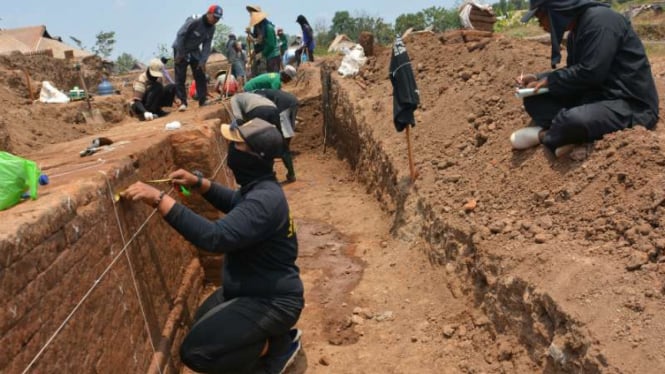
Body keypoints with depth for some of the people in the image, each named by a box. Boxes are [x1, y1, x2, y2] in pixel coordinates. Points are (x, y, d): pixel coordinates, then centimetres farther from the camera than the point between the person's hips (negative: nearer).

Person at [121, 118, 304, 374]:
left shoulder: (264, 199, -31)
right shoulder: (258, 187, 0)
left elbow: (215, 237, -41)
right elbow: (234, 202, 21)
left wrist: (159, 200, -40)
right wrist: (197, 183, 4)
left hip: (272, 301, -10)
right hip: (253, 288, 10)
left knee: (195, 351, -17)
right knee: (203, 323, 25)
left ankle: (277, 345, 0)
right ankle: (272, 334, 20)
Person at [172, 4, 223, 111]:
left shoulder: (211, 29, -6)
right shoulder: (194, 21, -26)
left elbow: (206, 46, -5)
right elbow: (180, 35, -23)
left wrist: (203, 61, -14)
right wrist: (180, 54, -21)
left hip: (195, 51, 6)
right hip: (181, 50, -6)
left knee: (200, 76, 1)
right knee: (180, 78, -7)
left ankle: (203, 100, 8)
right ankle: (183, 102, -3)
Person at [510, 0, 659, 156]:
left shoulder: (600, 19, -16)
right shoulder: (575, 33, 12)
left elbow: (591, 73, -23)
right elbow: (573, 73, 18)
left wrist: (549, 81, -11)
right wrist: (538, 78, 6)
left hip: (632, 104, -9)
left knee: (574, 120, -37)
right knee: (534, 100, 2)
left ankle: (543, 135, -7)